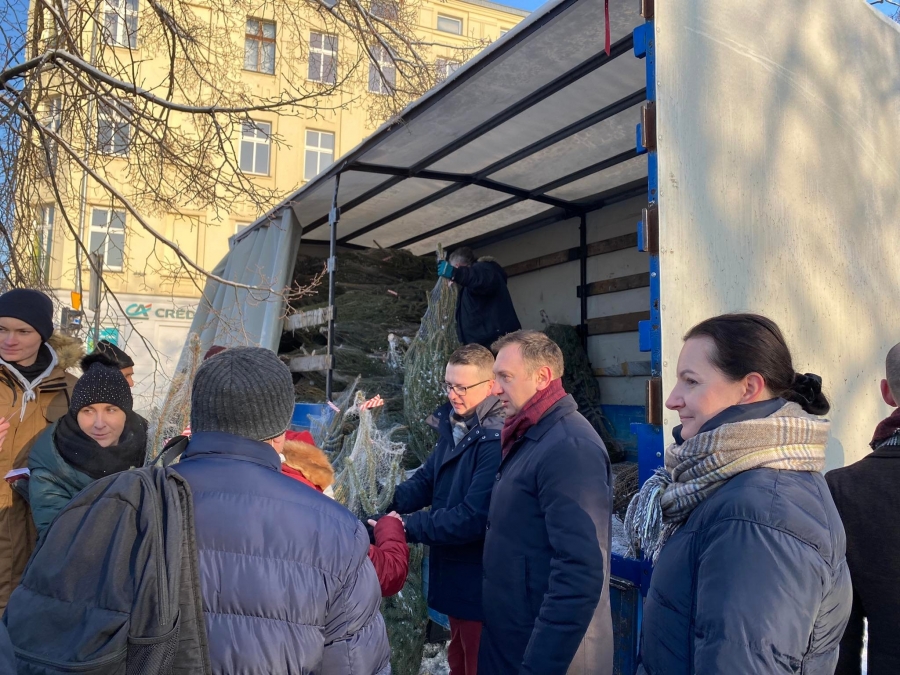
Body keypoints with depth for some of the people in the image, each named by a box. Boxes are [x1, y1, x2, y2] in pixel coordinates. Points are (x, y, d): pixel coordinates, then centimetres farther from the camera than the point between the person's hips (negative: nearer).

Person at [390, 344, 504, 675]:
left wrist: (407, 526, -24)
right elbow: (426, 480, 7)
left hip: (481, 583, -9)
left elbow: (473, 518, -30)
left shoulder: (496, 440, -27)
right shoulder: (453, 425, 4)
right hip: (454, 573, 9)